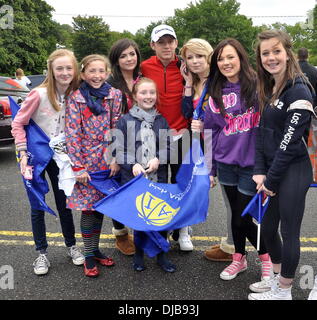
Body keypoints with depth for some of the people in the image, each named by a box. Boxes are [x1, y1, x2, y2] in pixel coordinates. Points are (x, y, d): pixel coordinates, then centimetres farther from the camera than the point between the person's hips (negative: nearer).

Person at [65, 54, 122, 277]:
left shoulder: (114, 95, 0)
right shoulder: (76, 98, -7)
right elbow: (72, 134, -9)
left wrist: (116, 158, -5)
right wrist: (78, 166, -12)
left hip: (107, 159, 3)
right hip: (86, 159, -3)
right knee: (88, 206, 3)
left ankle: (95, 249, 27)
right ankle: (89, 255, 17)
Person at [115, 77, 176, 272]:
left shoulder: (161, 121, 8)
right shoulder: (126, 120, -1)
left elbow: (168, 148, 7)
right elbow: (120, 149, -2)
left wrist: (158, 160, -11)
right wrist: (133, 165, -16)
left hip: (159, 177, 2)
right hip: (134, 177, -2)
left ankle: (161, 254, 26)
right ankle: (139, 253, 28)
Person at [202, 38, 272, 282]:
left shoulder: (257, 85, -7)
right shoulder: (216, 93, 7)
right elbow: (210, 131, 10)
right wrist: (210, 168, 10)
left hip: (251, 163, -4)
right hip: (226, 162, 4)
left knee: (241, 218, 1)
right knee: (236, 214, 14)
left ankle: (267, 256, 28)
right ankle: (239, 259, 35)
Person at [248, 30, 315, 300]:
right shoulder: (267, 90, 11)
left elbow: (290, 141, -17)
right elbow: (262, 134, 7)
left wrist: (271, 179, -13)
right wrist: (260, 172, -3)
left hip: (293, 172, -8)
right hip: (271, 170, 8)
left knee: (289, 231, 5)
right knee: (267, 227, 17)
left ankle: (284, 291, 23)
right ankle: (278, 278, 38)